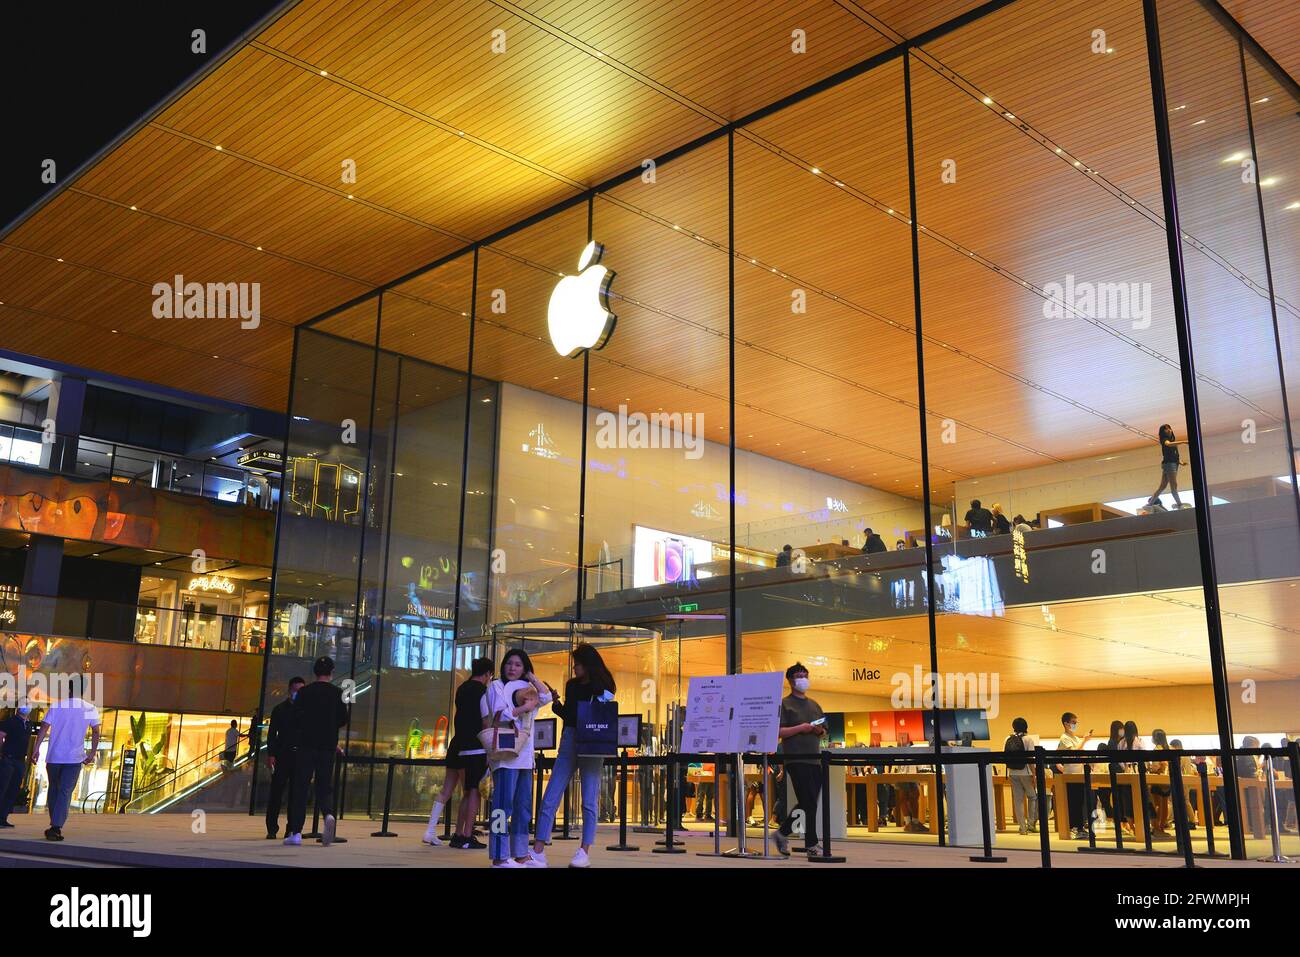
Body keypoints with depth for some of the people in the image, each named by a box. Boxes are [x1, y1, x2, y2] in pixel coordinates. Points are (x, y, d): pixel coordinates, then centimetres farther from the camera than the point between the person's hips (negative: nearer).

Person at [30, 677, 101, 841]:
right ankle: (56, 827, -16)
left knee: (54, 790, 17)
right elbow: (96, 733, 0)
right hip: (74, 758, -1)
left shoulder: (56, 705, 2)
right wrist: (92, 754, 9)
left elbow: (44, 728, -5)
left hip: (53, 756, 1)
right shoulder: (90, 709, 2)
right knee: (65, 792, -2)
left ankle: (54, 825, 25)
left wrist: (36, 749, -4)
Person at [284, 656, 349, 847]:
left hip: (306, 745, 0)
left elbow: (296, 719, 4)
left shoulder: (304, 692, 0)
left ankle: (296, 832, 3)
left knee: (300, 788, 6)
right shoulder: (338, 693, 0)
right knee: (325, 786, 9)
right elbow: (343, 720, 3)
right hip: (328, 746, 0)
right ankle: (328, 814, -20)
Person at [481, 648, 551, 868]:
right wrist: (525, 707, -7)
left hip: (524, 756, 7)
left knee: (523, 806, 7)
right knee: (504, 804, -11)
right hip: (505, 753, -7)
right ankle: (499, 856, -11)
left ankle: (520, 854, 12)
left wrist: (531, 676, 8)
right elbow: (500, 715, -10)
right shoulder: (497, 686, 3)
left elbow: (546, 697, 4)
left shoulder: (525, 688, 20)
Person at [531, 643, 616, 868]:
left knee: (589, 802, -1)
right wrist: (556, 701, 2)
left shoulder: (603, 687, 1)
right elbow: (568, 715, 17)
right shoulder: (572, 685, 12)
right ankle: (538, 852, -3)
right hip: (569, 742, 4)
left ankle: (584, 853, 7)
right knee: (549, 799, -3)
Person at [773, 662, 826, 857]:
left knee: (807, 803, 9)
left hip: (815, 759, 7)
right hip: (796, 759, -7)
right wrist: (800, 728, -18)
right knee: (809, 802, -9)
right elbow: (778, 732, -9)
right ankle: (811, 844, 0)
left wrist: (820, 730, 1)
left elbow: (823, 731, 24)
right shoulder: (784, 704, 0)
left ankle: (783, 832, 24)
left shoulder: (814, 705, 21)